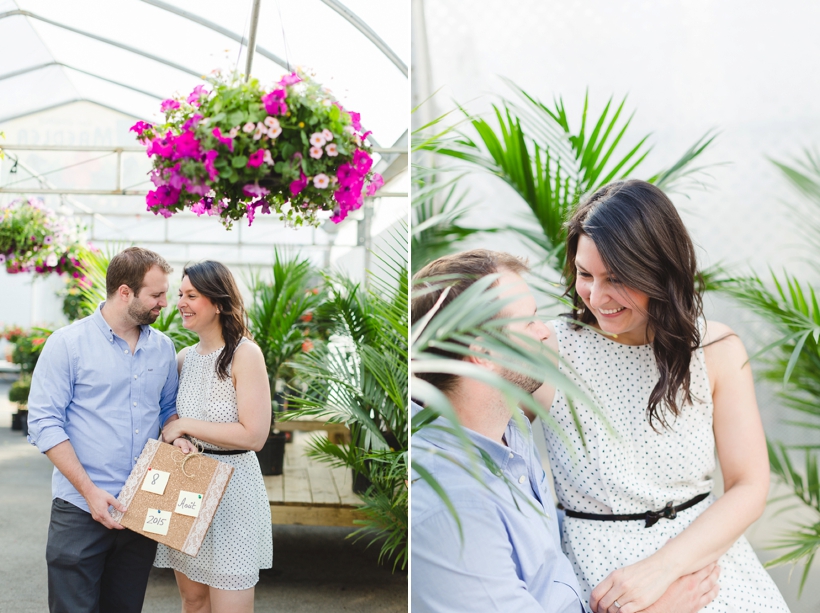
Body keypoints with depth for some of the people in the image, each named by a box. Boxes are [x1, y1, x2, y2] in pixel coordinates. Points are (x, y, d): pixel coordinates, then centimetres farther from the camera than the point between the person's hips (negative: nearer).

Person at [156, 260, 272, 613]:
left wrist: (185, 425, -14)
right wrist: (175, 438, -5)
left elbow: (254, 435, -20)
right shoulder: (185, 357, 7)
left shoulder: (244, 353, -14)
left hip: (231, 486, -6)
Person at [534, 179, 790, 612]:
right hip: (600, 559, -2)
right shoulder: (548, 352, -7)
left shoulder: (716, 350, -1)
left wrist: (661, 567, -14)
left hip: (707, 550, 3)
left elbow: (749, 487, -3)